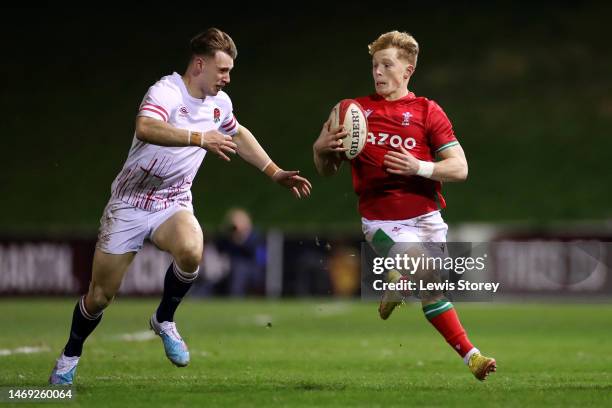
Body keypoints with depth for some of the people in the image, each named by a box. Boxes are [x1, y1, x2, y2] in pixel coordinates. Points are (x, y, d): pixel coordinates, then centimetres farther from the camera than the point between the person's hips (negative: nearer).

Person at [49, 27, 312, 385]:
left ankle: (165, 320, -4)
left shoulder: (220, 102, 2)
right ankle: (70, 356, 29)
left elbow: (239, 135, 25)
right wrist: (200, 138, -49)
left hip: (173, 204, 4)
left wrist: (275, 173, 22)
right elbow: (145, 128, -44)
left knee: (191, 251, -31)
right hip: (131, 203, -4)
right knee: (100, 296, 0)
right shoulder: (166, 92, -21)